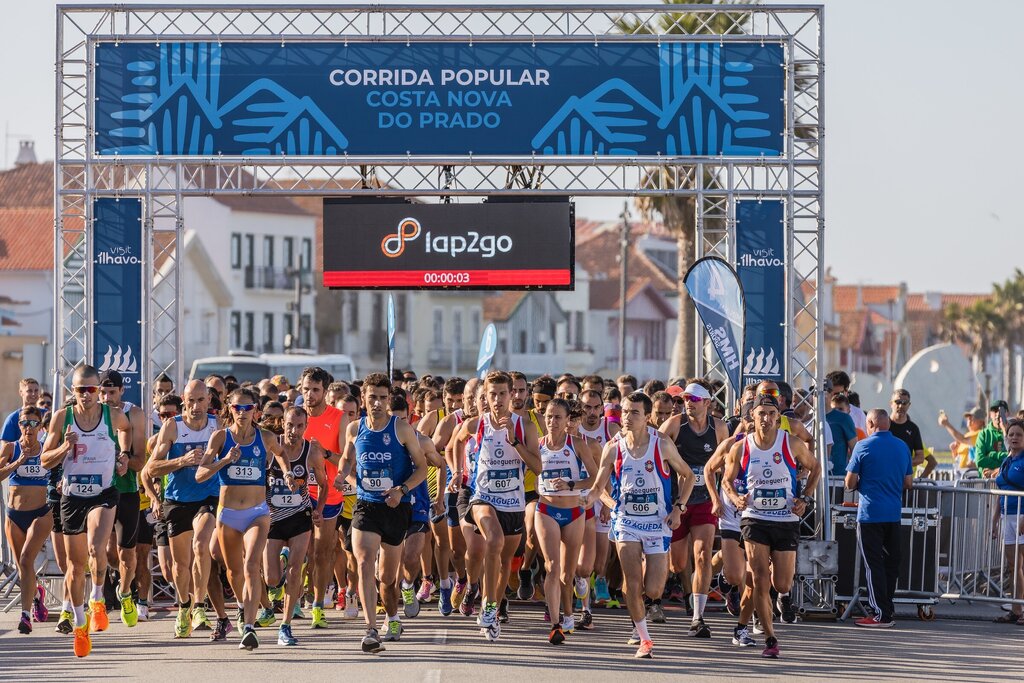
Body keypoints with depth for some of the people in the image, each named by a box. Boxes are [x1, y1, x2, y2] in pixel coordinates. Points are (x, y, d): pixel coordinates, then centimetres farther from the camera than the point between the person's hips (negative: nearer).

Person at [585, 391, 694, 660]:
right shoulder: (613, 448, -4)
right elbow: (598, 488, 5)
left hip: (658, 523, -1)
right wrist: (585, 499, -17)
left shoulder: (662, 445, -8)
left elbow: (687, 475, 6)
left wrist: (678, 507, -5)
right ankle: (643, 638, 5)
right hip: (626, 522, 1)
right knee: (633, 584, -11)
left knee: (653, 591, -5)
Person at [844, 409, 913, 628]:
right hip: (894, 513, 5)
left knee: (874, 564, -2)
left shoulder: (863, 446, -7)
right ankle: (888, 610, 16)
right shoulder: (902, 447, 7)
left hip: (870, 513, -5)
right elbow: (908, 482, 13)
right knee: (891, 562, 12)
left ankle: (881, 615, -4)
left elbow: (850, 483, -6)